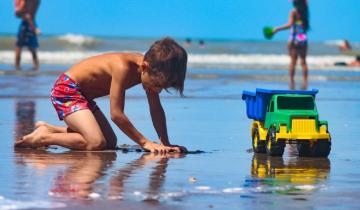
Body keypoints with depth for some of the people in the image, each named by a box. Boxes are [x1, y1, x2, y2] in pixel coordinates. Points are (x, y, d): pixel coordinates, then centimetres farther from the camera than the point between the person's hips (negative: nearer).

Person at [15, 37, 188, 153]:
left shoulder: (151, 68, -7)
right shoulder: (123, 67, -32)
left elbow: (156, 110, 3)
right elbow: (116, 114, -29)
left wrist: (165, 144, -4)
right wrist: (144, 142, -24)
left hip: (84, 95, 10)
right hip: (66, 89, -10)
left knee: (110, 142, 12)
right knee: (96, 143, -23)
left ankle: (49, 129, 20)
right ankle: (43, 137, -8)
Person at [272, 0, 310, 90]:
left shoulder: (293, 12, -8)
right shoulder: (305, 11, 6)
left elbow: (290, 24, -18)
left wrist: (277, 29, -15)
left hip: (294, 39, -4)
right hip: (303, 39, 4)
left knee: (293, 61, -1)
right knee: (303, 61, 7)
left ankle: (292, 82, -3)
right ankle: (305, 82, 0)